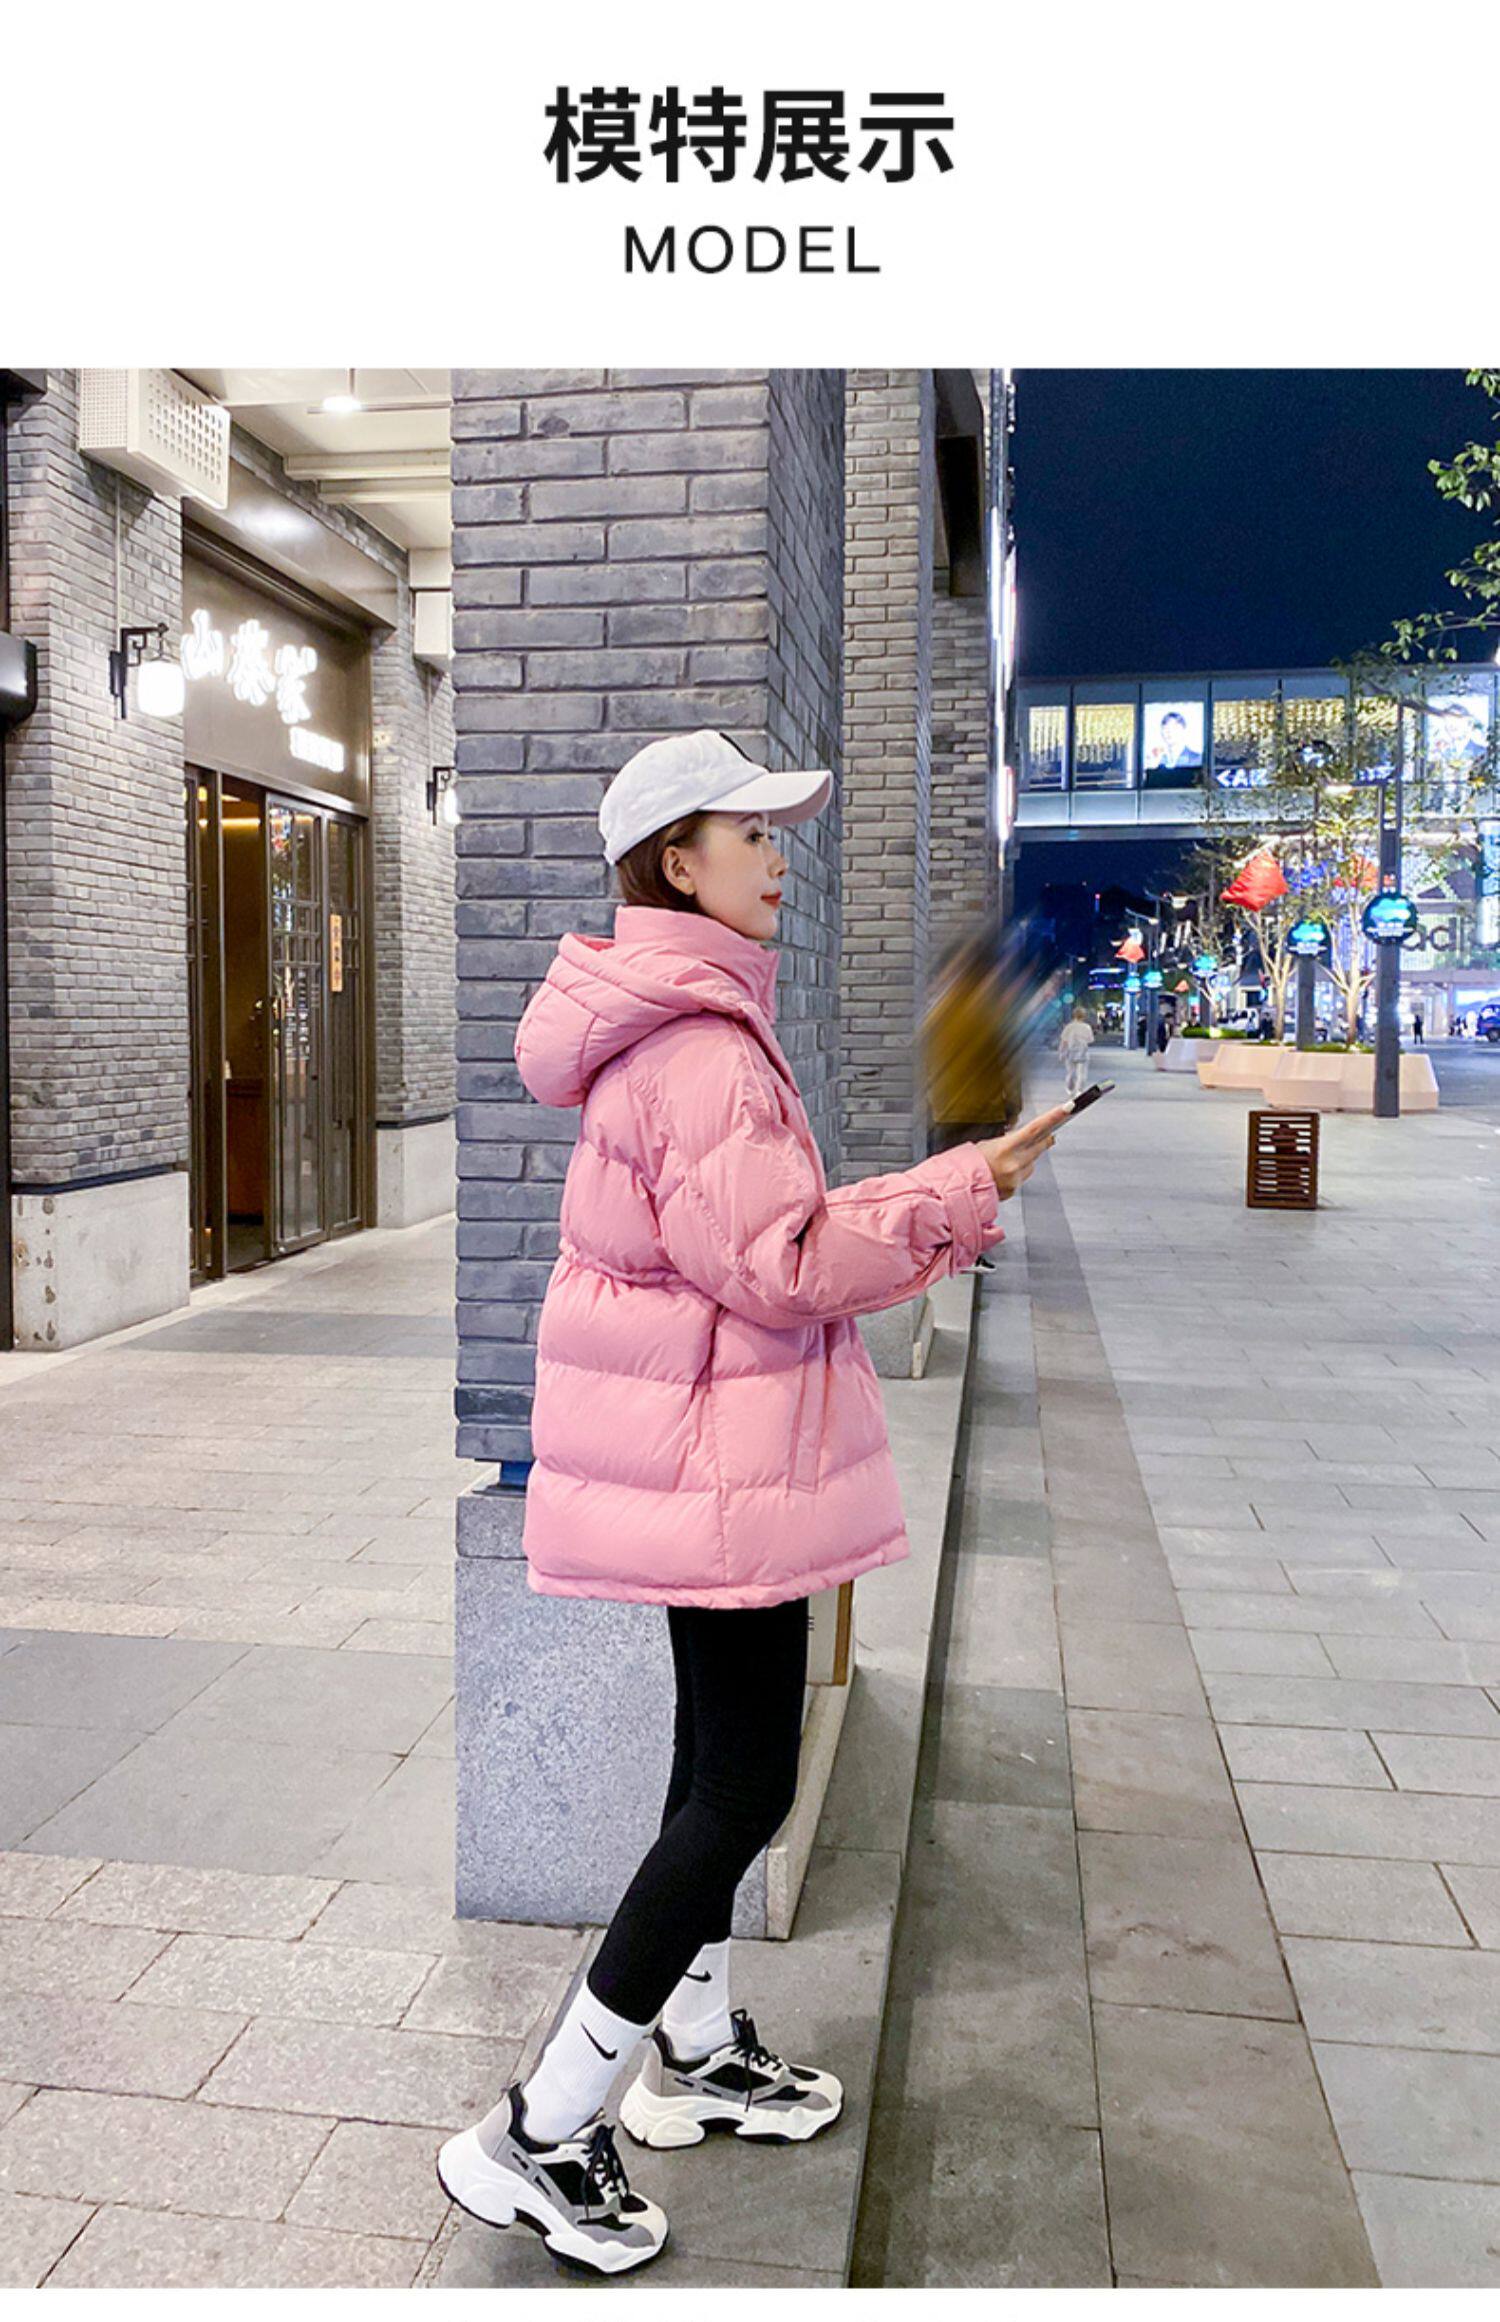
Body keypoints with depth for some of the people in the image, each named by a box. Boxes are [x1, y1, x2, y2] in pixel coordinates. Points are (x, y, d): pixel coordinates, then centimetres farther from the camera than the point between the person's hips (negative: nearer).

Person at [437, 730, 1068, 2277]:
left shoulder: (673, 1025, 14)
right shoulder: (701, 1044, -20)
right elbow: (776, 1266, -24)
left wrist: (934, 1200, 17)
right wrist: (957, 1190, -17)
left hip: (692, 1441, 11)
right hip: (718, 1458, -11)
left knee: (723, 1753, 21)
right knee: (744, 1787, -3)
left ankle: (696, 2054, 38)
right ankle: (538, 2137, 8)